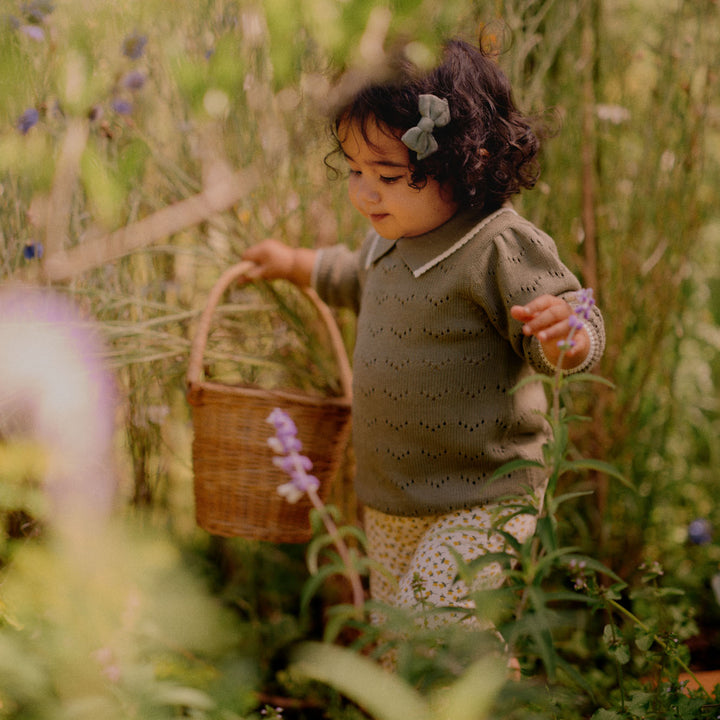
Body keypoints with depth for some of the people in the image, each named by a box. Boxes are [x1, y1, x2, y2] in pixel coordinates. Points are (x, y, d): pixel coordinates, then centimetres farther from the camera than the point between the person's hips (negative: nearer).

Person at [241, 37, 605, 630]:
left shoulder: (502, 248, -22)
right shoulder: (392, 237, 4)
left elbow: (582, 337, -22)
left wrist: (560, 333, -44)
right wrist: (294, 264, 33)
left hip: (481, 499, -8)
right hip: (393, 502, 9)